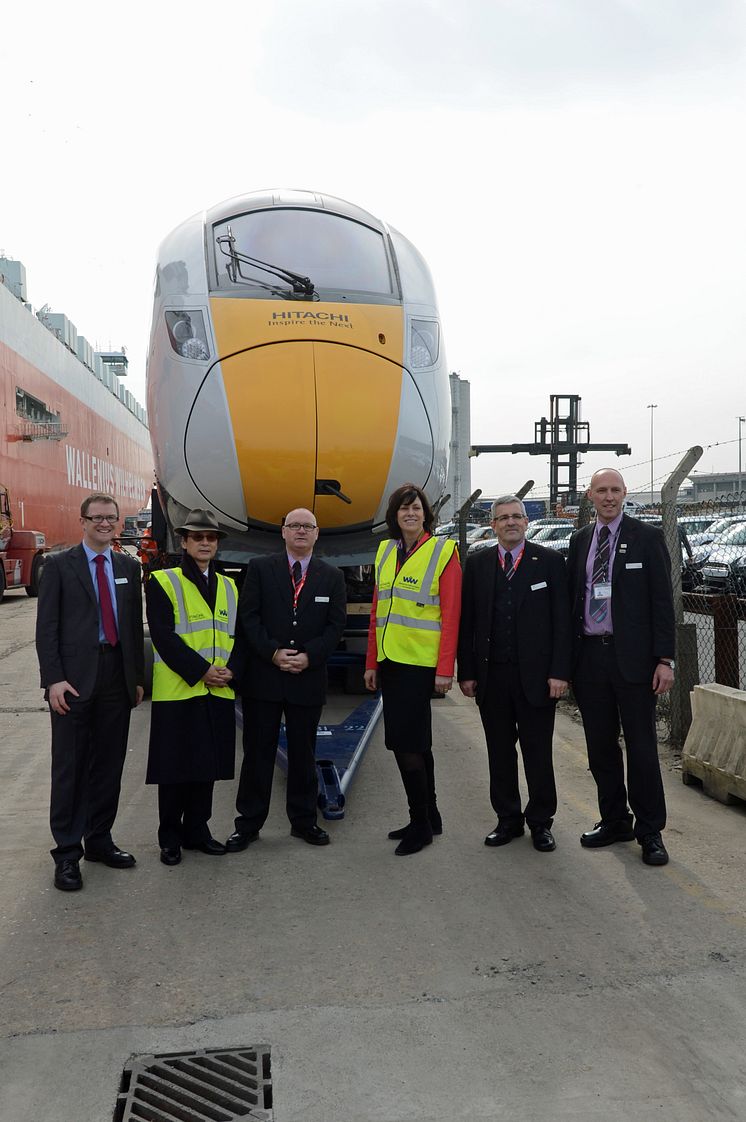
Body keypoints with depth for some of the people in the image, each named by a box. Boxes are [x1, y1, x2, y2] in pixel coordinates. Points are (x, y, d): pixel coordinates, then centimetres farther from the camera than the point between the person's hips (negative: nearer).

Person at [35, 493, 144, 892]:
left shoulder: (129, 567, 11)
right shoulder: (58, 564, 0)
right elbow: (46, 626, -4)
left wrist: (138, 677, 9)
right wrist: (53, 678, -13)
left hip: (117, 679, 4)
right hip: (74, 679, -4)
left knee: (109, 765, 11)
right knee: (69, 767, 2)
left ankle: (99, 840, 25)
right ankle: (67, 852, 12)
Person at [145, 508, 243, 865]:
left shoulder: (229, 587, 13)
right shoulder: (162, 582, -3)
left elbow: (239, 635, 10)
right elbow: (163, 636, -12)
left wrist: (231, 670, -7)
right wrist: (201, 671, -17)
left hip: (219, 692, 5)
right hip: (177, 691, -4)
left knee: (207, 765, 11)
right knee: (175, 767, 3)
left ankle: (197, 831, 26)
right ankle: (170, 838, 18)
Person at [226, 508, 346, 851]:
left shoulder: (332, 576, 7)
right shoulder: (260, 568, 3)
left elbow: (336, 624, 2)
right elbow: (248, 616, -3)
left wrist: (309, 657, -11)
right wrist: (273, 653, -13)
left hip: (308, 677, 1)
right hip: (263, 677, -1)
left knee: (303, 753, 11)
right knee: (257, 752, 6)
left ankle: (304, 820, 24)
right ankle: (248, 823, 17)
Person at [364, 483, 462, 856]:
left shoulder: (443, 552, -6)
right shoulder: (385, 551, 11)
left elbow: (450, 615, -11)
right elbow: (377, 611, 13)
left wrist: (445, 669, -15)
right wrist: (372, 662, 11)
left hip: (421, 663, -6)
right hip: (390, 661, 6)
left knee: (403, 740, -7)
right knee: (416, 741, 14)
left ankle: (420, 823, 10)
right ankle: (429, 816, 28)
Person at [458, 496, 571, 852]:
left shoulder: (549, 561, 1)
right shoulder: (477, 564, 8)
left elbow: (562, 620, -2)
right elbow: (466, 622, 7)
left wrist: (559, 672, -9)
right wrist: (466, 672, 2)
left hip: (536, 674, -2)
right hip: (491, 675, 2)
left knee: (538, 752, 7)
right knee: (500, 752, 11)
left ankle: (540, 822, 22)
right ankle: (508, 819, 25)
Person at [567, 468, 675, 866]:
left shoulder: (646, 537, -2)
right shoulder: (579, 540, 11)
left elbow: (662, 600, -5)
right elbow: (572, 598, 12)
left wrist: (665, 659, -11)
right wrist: (567, 657, 8)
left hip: (632, 656, -4)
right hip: (589, 655, 4)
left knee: (641, 746, 2)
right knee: (600, 745, 12)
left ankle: (650, 831, 16)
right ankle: (615, 821, 27)